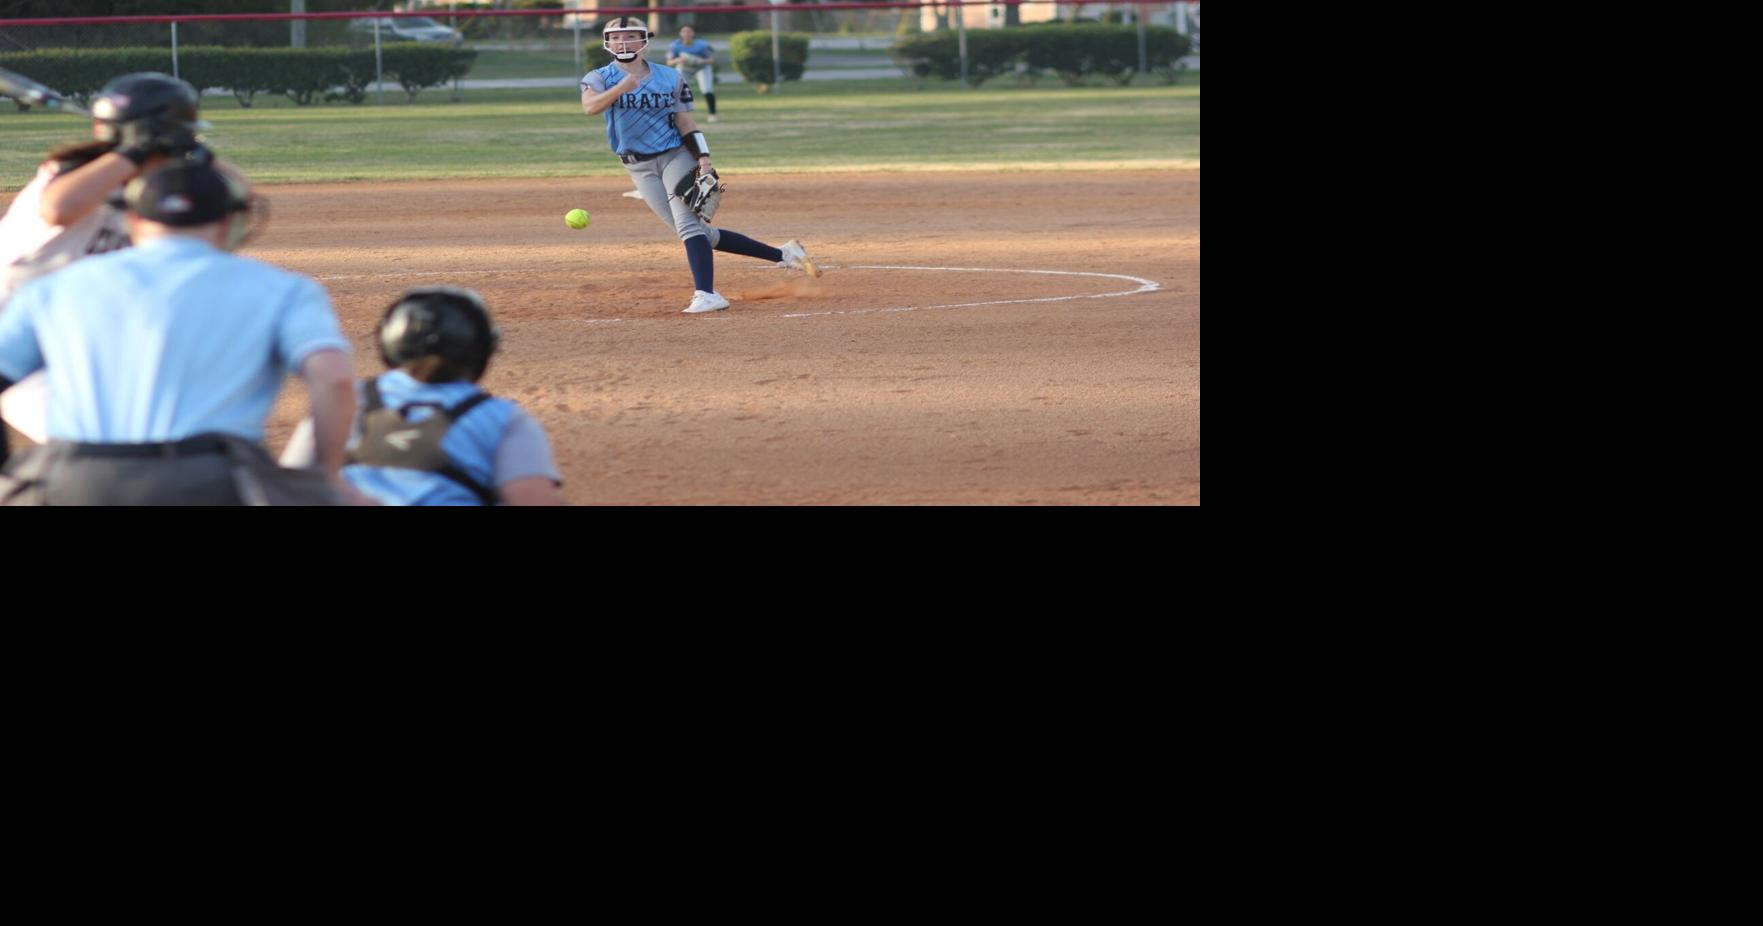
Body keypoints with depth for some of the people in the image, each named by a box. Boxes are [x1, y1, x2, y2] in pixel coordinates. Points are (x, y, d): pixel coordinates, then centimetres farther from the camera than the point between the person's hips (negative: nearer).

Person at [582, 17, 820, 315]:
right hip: (639, 168, 1)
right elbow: (589, 106, -23)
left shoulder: (669, 77, 1)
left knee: (688, 225, -20)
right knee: (699, 234, 0)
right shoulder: (599, 78, -2)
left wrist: (702, 157, -13)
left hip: (675, 156, -1)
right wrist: (620, 89, -41)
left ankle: (706, 294, -28)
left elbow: (685, 122, 1)